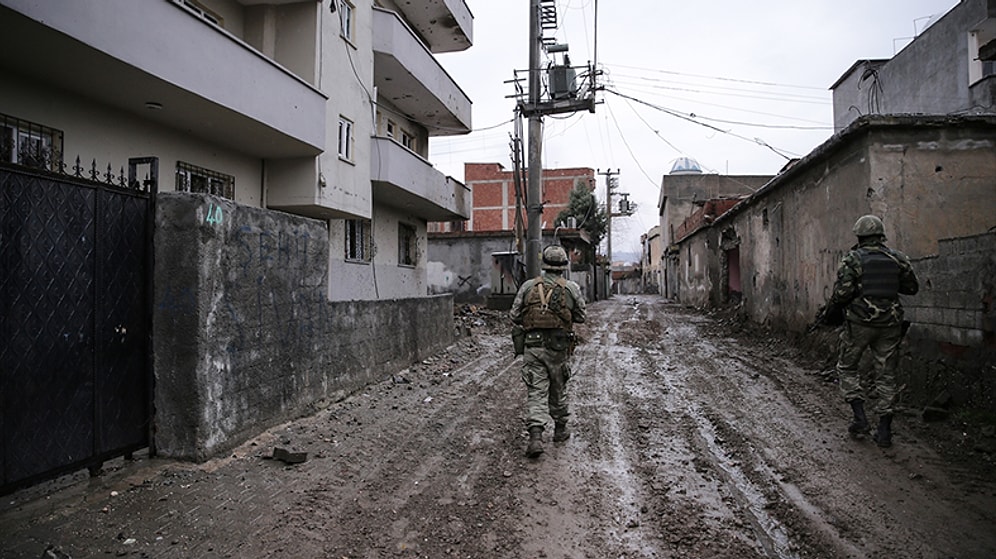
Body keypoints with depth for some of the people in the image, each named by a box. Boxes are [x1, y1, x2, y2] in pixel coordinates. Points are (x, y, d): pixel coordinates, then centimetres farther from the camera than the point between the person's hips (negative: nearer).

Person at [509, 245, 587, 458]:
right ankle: (560, 430, 33)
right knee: (558, 389, 18)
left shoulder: (528, 286, 0)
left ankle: (535, 436, -14)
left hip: (533, 345, 0)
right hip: (558, 347, 1)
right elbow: (582, 316, 7)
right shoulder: (572, 288, 0)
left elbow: (514, 316, 2)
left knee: (536, 392, -1)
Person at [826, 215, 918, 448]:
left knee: (847, 367, 14)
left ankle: (860, 418, 5)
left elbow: (843, 292, -16)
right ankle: (884, 430, 12)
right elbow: (912, 287, 12)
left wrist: (831, 308, 2)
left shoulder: (852, 259, -8)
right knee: (885, 374, 10)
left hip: (860, 323, -4)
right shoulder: (898, 258, 4)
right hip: (890, 323, 4)